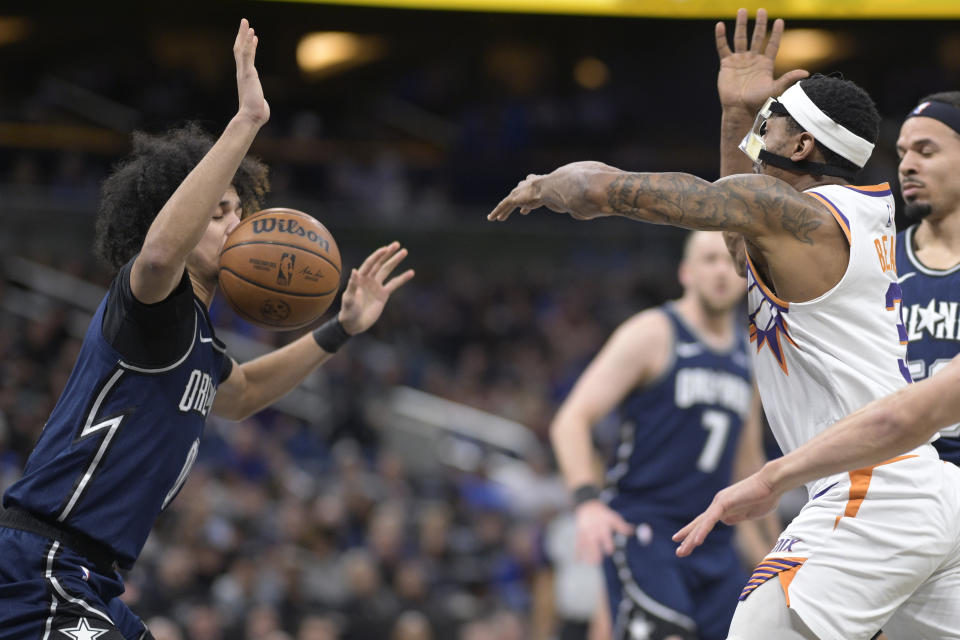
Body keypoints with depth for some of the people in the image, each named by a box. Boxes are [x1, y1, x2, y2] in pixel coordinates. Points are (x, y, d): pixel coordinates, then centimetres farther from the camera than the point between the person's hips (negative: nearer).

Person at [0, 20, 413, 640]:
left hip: (88, 586, 11)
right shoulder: (149, 305, -9)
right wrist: (246, 123, -36)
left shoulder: (196, 337, 19)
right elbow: (160, 253, -35)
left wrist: (341, 330, 32)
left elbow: (241, 394, 42)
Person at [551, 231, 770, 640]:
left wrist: (767, 545, 25)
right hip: (640, 526, -7)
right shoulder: (653, 334, -4)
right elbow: (571, 421, -10)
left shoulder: (747, 357, 16)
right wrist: (587, 502, -25)